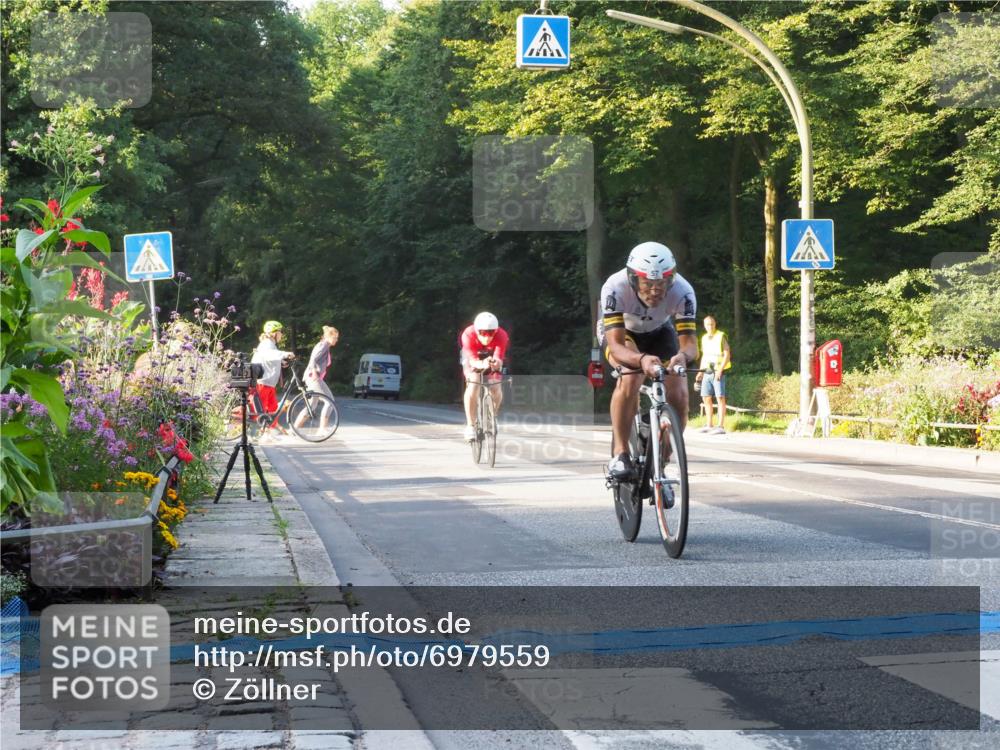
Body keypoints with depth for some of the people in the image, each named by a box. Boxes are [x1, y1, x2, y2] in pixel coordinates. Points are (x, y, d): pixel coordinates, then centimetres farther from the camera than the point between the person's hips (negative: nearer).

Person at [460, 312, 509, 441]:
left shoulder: (501, 336, -35)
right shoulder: (468, 335, -37)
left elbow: (498, 360, -43)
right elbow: (473, 360, -42)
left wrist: (496, 363, -68)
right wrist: (482, 365, -65)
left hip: (491, 357, 1)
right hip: (473, 359, -1)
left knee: (495, 389, -15)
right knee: (473, 386, -25)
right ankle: (470, 426, -15)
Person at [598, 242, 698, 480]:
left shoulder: (682, 291, -34)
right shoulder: (615, 288, -39)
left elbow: (689, 341, -37)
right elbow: (616, 346, -44)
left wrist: (683, 356, -61)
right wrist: (641, 359, -65)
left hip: (659, 331, 3)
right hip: (619, 329, -2)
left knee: (679, 395, -14)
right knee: (630, 378, -33)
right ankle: (619, 454, -23)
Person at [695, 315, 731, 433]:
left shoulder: (721, 336, -5)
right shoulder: (704, 338, 15)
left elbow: (727, 355, -9)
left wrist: (720, 370, -18)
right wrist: (700, 372, 18)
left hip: (718, 372, -7)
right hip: (707, 373, 7)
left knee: (720, 398, -8)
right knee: (706, 398, 7)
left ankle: (721, 426, -10)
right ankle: (710, 425, 16)